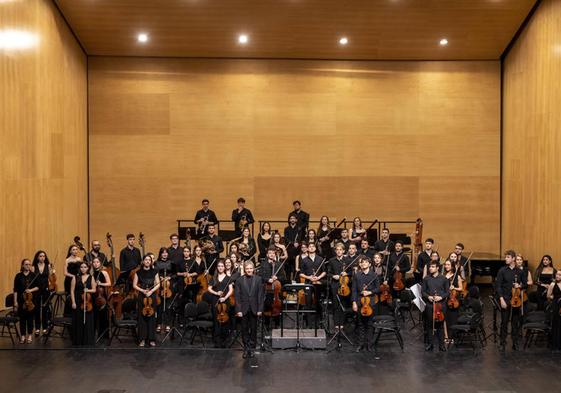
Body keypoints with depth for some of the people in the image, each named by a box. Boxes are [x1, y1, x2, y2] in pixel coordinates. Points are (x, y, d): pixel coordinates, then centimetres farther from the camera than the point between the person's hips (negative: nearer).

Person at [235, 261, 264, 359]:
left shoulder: (258, 279, 1)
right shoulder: (239, 280, 1)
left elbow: (261, 295, 0)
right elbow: (237, 296, -1)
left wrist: (260, 309, -5)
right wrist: (238, 310, -8)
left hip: (254, 309, 0)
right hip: (244, 309, 0)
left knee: (253, 329, 7)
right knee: (244, 329, 6)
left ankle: (251, 348, 17)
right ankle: (246, 348, 15)